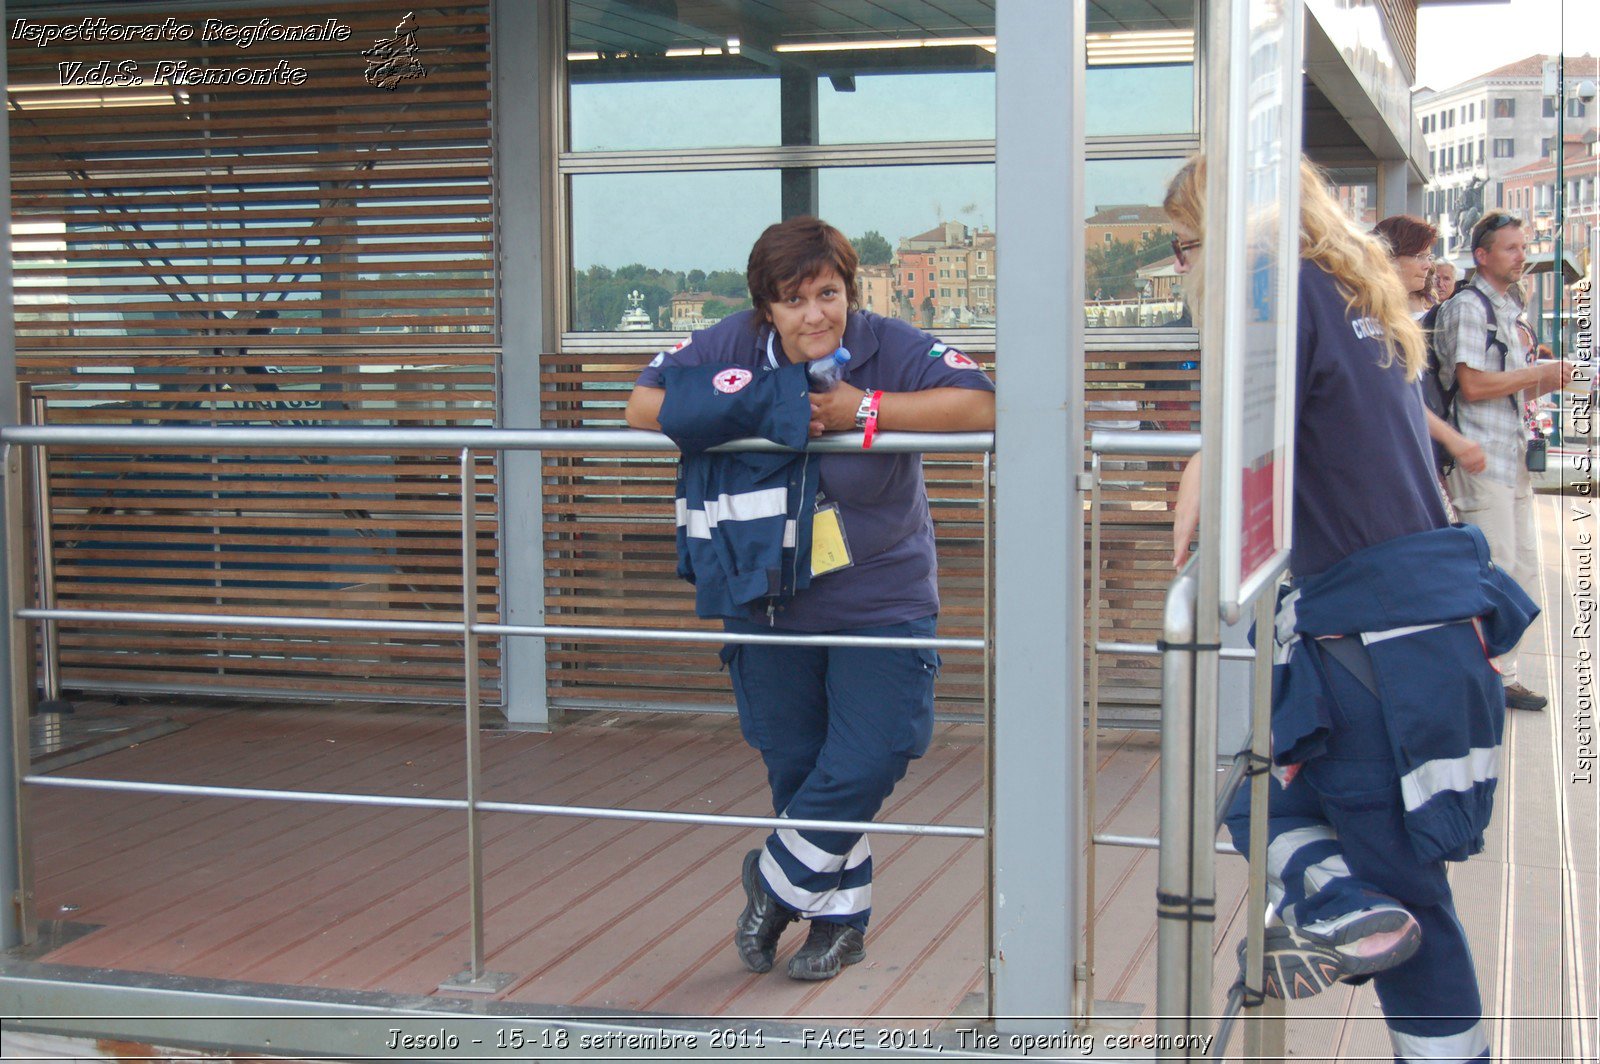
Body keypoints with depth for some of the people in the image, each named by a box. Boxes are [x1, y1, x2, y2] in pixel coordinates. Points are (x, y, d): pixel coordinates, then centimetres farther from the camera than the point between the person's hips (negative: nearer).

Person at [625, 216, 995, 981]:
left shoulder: (889, 347, -14)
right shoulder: (733, 346, -7)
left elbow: (980, 406, -25)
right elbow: (643, 406, -7)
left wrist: (863, 410, -27)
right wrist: (761, 417, -20)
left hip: (880, 602, -2)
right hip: (770, 605, 2)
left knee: (868, 762, -7)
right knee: (796, 768, 11)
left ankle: (777, 879, 20)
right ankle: (840, 918, 32)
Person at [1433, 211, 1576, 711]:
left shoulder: (1508, 310, 20)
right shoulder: (1468, 306, -10)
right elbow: (1473, 385, -20)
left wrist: (1555, 380, 7)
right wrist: (1541, 374, -13)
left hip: (1514, 458, 10)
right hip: (1482, 458, -10)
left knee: (1523, 570, 11)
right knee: (1496, 572, -7)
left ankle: (1504, 672, 19)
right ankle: (1495, 677, 1)